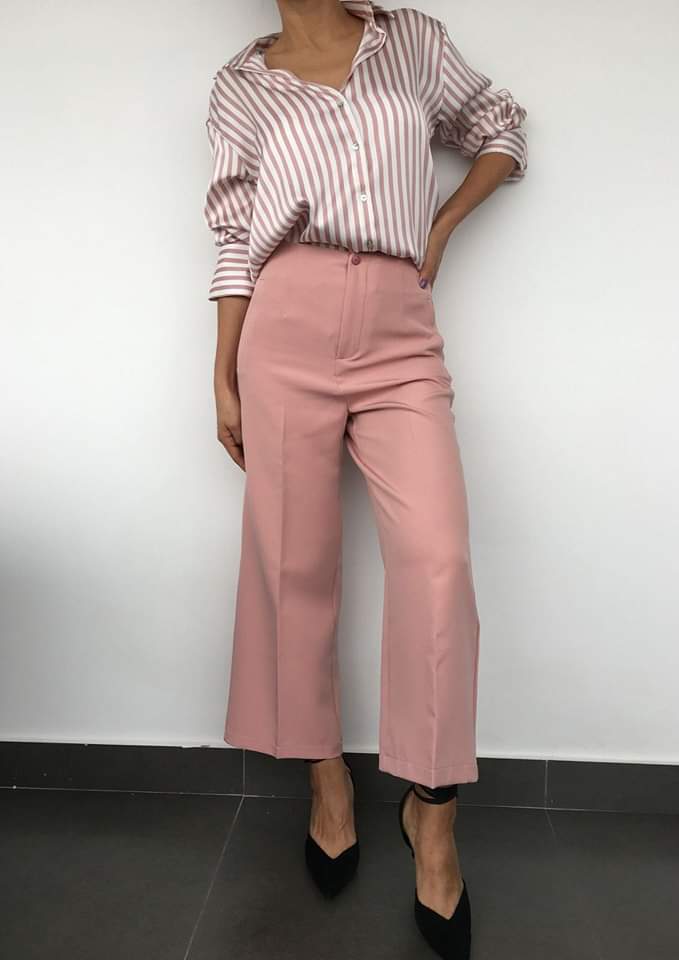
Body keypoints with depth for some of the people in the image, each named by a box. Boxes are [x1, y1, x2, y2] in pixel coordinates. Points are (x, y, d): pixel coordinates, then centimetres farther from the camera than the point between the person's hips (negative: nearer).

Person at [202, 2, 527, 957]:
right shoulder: (240, 86, 15)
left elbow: (503, 132, 26)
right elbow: (237, 245, 11)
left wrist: (442, 226, 9)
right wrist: (224, 378, 6)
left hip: (403, 339, 0)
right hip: (288, 333, 0)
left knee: (438, 557, -13)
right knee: (294, 563, 0)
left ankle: (432, 809, 5)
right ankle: (327, 781, 19)